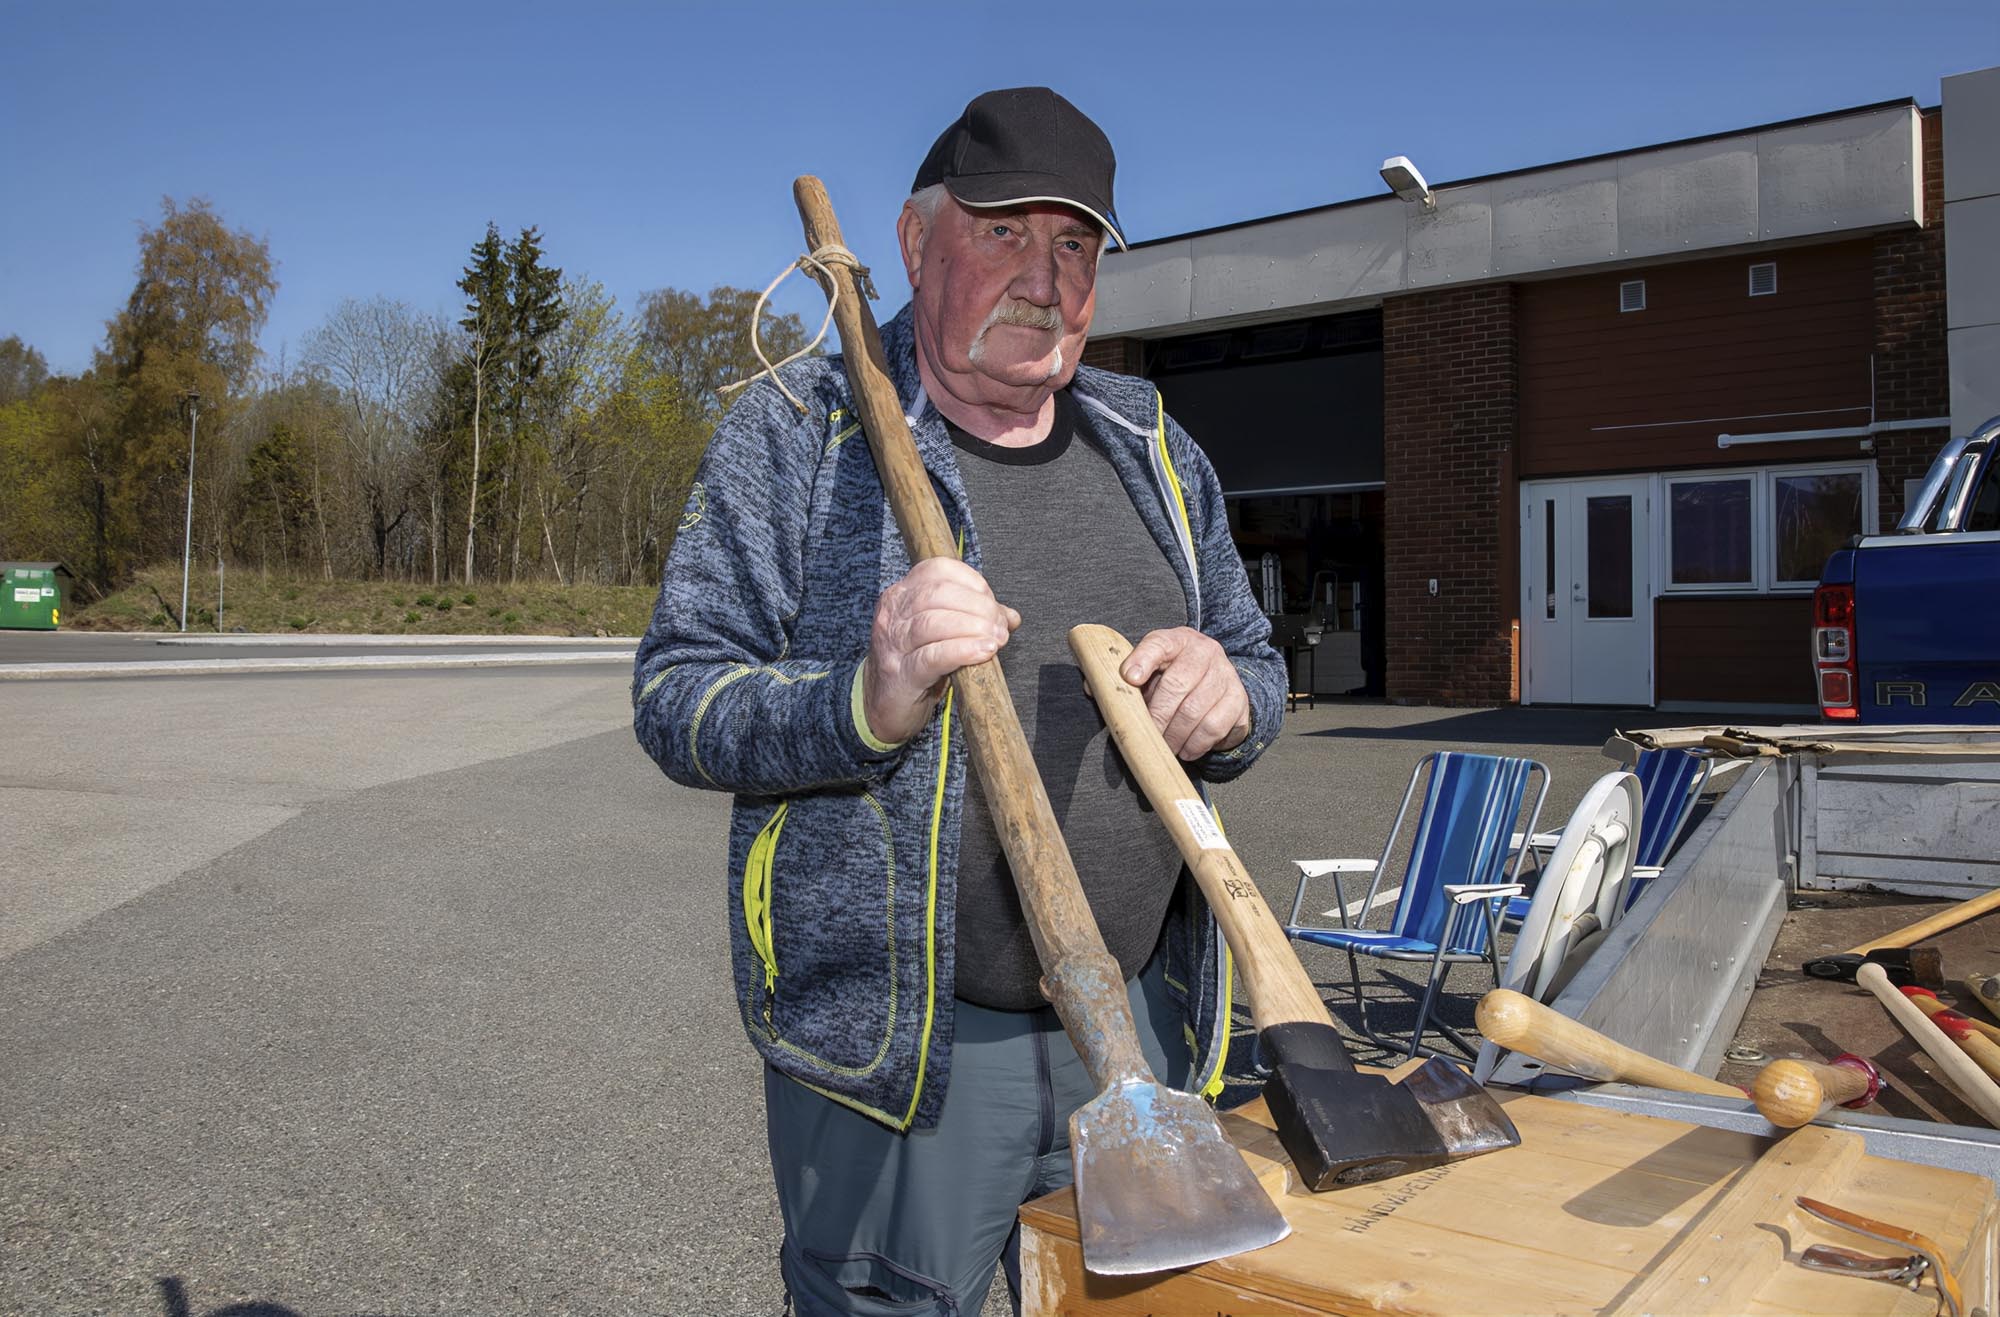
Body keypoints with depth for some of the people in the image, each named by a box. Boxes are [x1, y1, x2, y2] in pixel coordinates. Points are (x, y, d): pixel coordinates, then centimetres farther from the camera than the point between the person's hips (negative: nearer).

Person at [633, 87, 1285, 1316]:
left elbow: (1261, 667, 17)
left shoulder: (1153, 450, 11)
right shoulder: (794, 431, -4)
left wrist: (1229, 695, -8)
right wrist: (866, 701, -28)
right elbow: (676, 698, -8)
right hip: (898, 1041, -4)